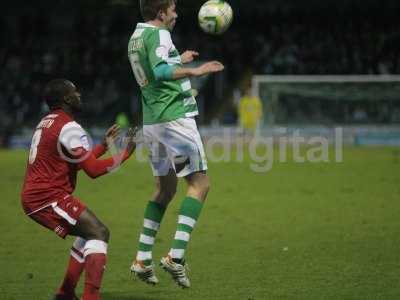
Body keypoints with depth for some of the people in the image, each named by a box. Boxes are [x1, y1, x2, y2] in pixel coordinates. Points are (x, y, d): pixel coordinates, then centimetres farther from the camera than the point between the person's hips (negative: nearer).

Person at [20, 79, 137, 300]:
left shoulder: (46, 123, 19)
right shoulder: (69, 127, -13)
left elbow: (79, 161, 26)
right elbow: (94, 170, -15)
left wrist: (105, 144, 26)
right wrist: (125, 153, -4)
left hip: (32, 197, 10)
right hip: (48, 197, -10)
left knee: (89, 233, 21)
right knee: (99, 233, -14)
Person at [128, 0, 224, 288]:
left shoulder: (136, 37, 16)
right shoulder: (159, 34, -11)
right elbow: (160, 72, -28)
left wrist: (179, 61, 41)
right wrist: (194, 71, -36)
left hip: (153, 121, 9)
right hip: (175, 118, -9)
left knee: (165, 189, 16)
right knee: (200, 183, -5)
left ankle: (143, 258, 12)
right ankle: (176, 256, -15)